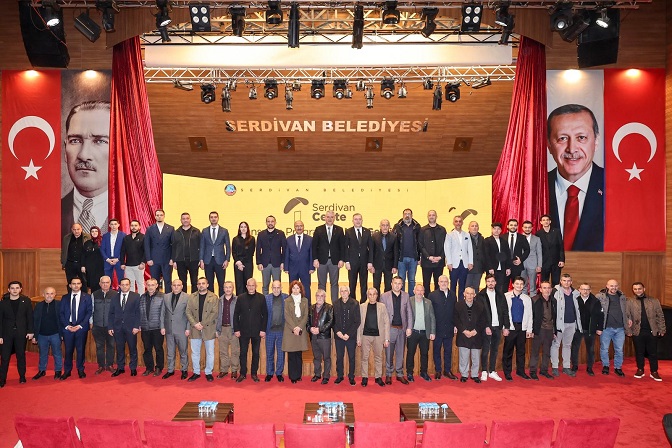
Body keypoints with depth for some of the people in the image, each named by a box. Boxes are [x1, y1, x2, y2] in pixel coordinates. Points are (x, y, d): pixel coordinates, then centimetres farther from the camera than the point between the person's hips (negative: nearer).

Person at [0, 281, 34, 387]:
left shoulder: (26, 301, 2)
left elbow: (30, 317, 2)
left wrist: (30, 331, -3)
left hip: (21, 333, 0)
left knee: (21, 355, 8)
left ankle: (22, 376, 20)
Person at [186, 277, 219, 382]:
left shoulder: (214, 297, -1)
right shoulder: (192, 297, 8)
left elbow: (215, 313, -8)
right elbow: (188, 312, 2)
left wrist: (203, 324, -14)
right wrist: (195, 324, -11)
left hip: (209, 329, -2)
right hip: (195, 329, 2)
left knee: (210, 352, 4)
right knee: (195, 352, 9)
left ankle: (208, 373, 15)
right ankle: (196, 372, 20)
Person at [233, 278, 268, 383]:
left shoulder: (261, 298, 0)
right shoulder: (241, 298, 3)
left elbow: (265, 315, 0)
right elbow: (236, 314, 3)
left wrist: (263, 330, -5)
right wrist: (236, 329, -3)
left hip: (257, 331, 0)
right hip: (243, 330, 1)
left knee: (256, 353, 7)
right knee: (243, 353, 5)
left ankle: (254, 373, 17)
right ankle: (243, 374, 14)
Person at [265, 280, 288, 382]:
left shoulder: (286, 297, 0)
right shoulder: (266, 298, 1)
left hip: (282, 329, 0)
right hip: (270, 329, 1)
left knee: (281, 353, 7)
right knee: (269, 353, 9)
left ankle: (279, 373, 19)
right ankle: (269, 373, 21)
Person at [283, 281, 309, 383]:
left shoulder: (305, 300, 10)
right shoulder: (287, 301, 4)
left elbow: (306, 316, 4)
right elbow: (287, 316, -2)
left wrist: (299, 327, -9)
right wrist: (294, 328, -12)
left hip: (301, 330, 2)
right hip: (290, 331, -2)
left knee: (299, 355, 5)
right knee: (291, 355, -1)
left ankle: (298, 375, 14)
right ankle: (293, 376, 5)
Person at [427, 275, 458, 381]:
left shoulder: (452, 295, 7)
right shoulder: (432, 295, -4)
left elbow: (455, 311, 10)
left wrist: (455, 325, 5)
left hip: (449, 328, 3)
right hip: (437, 328, -3)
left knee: (448, 350, 11)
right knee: (437, 350, 8)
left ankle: (447, 370, 22)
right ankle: (438, 371, 18)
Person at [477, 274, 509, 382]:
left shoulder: (500, 295, 9)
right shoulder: (481, 295, -3)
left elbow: (505, 311, 9)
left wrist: (506, 326, 2)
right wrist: (486, 327, -12)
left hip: (498, 326, 4)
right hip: (486, 327, -4)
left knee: (494, 350, 10)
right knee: (485, 350, 1)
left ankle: (492, 371, 19)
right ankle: (484, 372, 10)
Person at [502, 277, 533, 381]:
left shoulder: (527, 298, 10)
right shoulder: (506, 297, 0)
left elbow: (529, 315, 11)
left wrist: (529, 330, 6)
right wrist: (504, 328, -7)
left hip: (522, 328, 3)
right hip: (510, 328, -3)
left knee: (521, 350, 9)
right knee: (508, 351, 1)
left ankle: (520, 371, 21)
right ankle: (507, 372, 10)